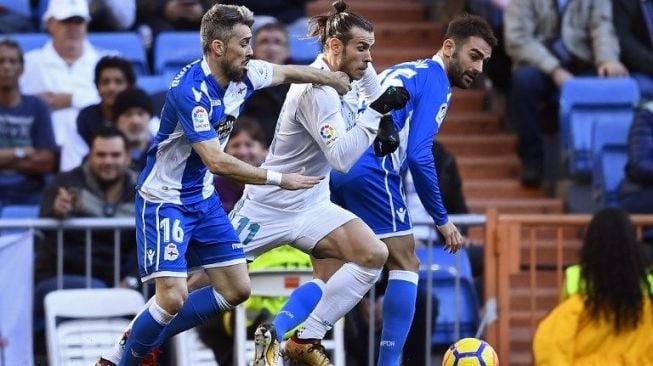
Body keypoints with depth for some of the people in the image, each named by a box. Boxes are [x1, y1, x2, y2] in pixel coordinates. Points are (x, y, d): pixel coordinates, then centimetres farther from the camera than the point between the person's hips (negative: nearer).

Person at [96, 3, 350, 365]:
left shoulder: (242, 75, -4)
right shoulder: (191, 91, -28)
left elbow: (289, 72, 18)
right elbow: (217, 161, -31)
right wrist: (278, 179, -25)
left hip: (203, 198, 9)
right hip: (164, 200, -9)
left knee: (236, 289, 9)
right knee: (173, 297, -20)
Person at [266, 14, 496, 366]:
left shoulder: (402, 72, 26)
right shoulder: (435, 81, -1)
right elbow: (418, 155, -11)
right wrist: (442, 220, -5)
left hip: (334, 168, 8)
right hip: (371, 173, -8)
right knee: (405, 266, 3)